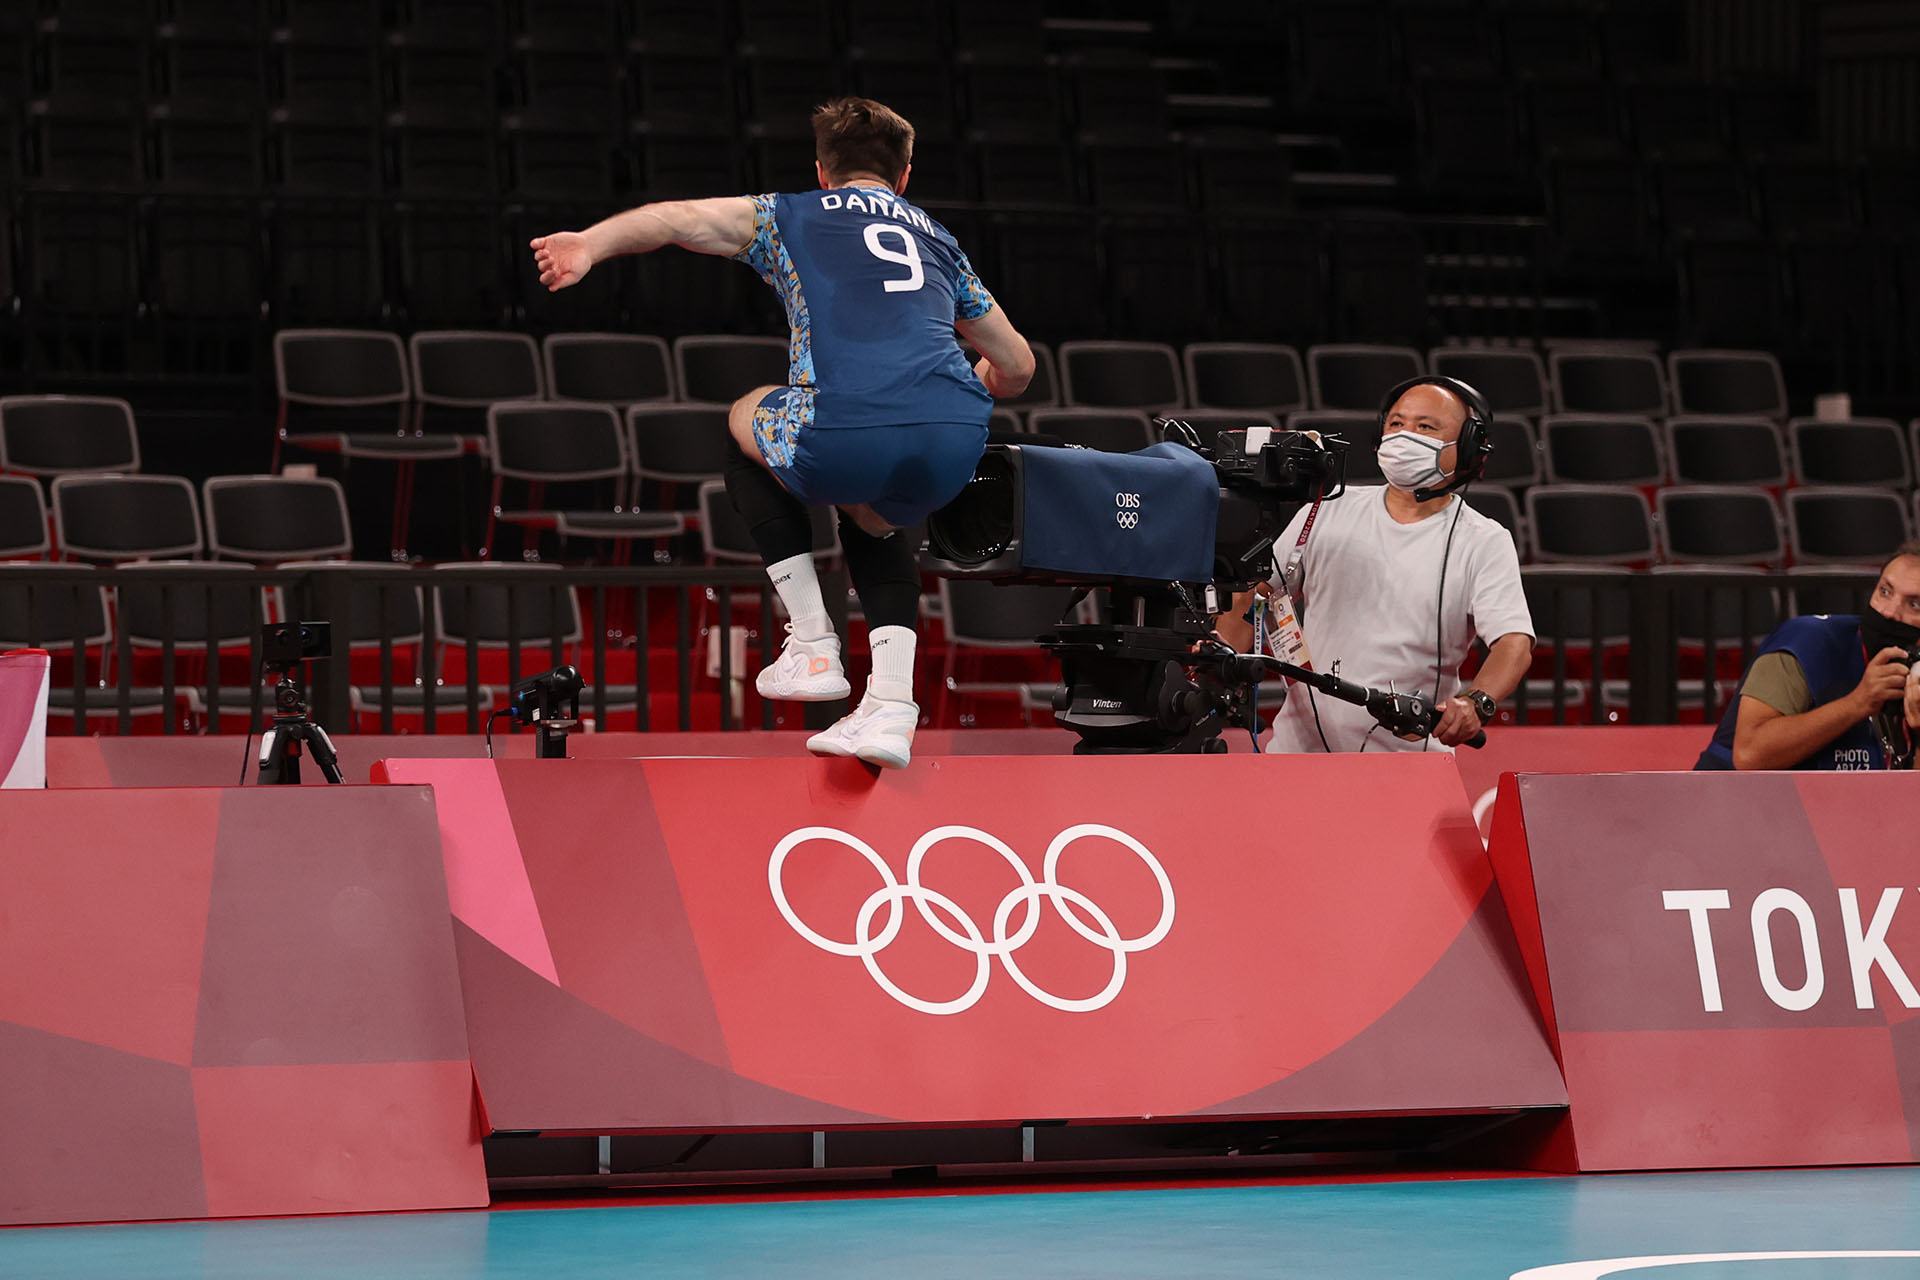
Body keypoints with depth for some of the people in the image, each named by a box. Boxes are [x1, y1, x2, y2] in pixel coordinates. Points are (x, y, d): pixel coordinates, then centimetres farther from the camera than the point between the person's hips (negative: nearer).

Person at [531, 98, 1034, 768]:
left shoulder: (793, 216, 23)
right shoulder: (938, 240, 33)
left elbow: (680, 218, 8)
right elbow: (1017, 365, 40)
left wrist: (590, 244, -2)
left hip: (844, 432, -4)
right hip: (956, 437, 4)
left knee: (745, 425, 31)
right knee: (874, 521, 38)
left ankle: (812, 643, 23)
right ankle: (890, 705, 16)